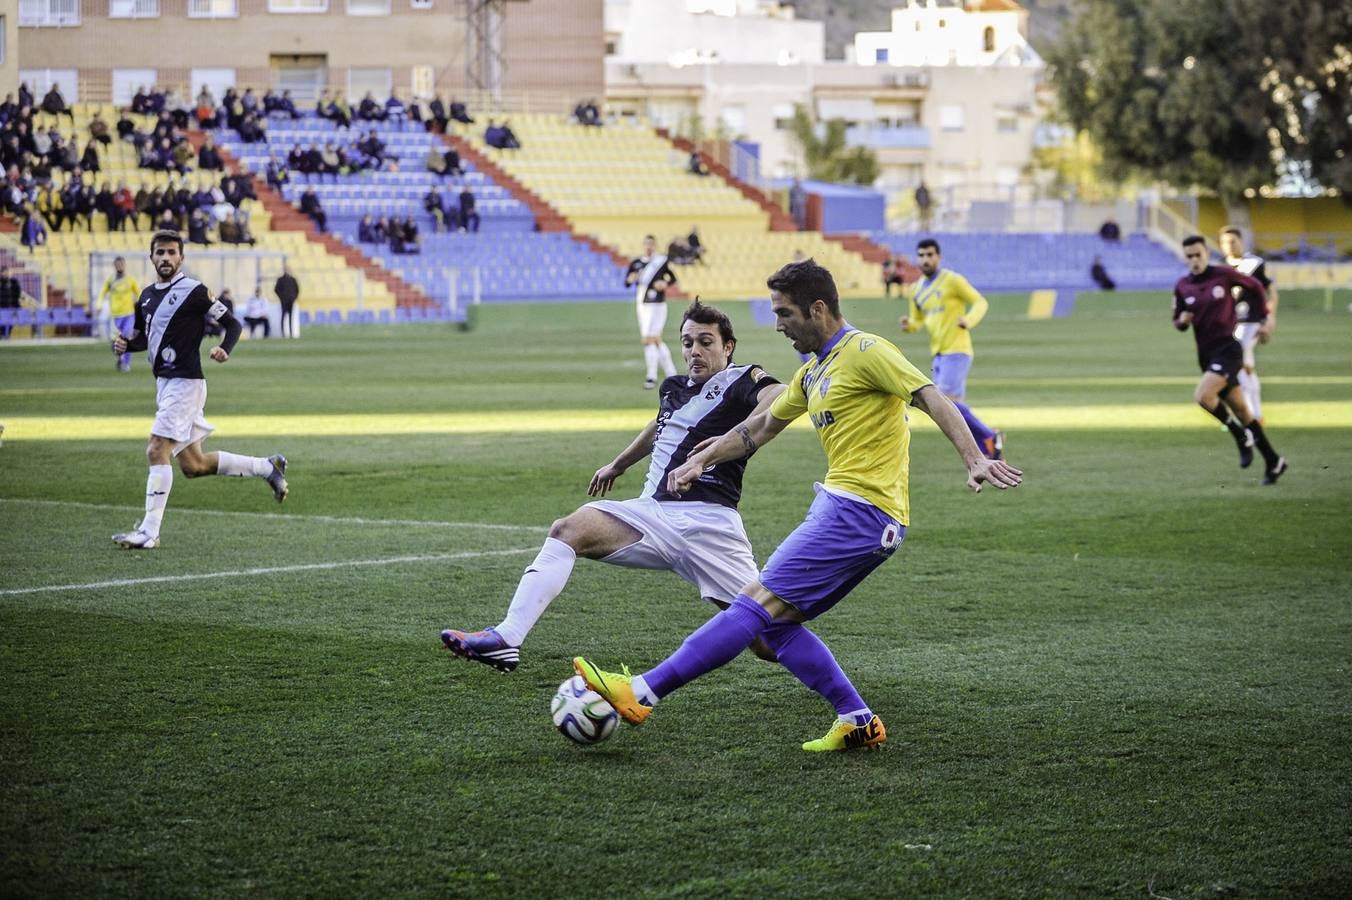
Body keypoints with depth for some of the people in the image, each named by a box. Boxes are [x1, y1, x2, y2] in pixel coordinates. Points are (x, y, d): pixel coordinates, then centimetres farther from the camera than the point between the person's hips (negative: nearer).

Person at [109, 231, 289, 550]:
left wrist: (224, 350, -25)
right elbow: (142, 336, 26)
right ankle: (267, 467, 26)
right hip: (164, 383, 9)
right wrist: (125, 343, 4)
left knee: (157, 451, -15)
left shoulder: (194, 291, -9)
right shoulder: (147, 296, 14)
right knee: (193, 466, 11)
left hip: (185, 383, -9)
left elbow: (232, 323, -6)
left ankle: (149, 532, -14)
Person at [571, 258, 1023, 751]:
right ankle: (857, 721, 7)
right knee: (775, 622, 7)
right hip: (837, 504, 10)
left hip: (861, 511, -10)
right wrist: (700, 460, 29)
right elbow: (760, 427, 31)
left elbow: (933, 399, -16)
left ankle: (642, 693, -16)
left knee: (758, 603, -12)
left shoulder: (864, 351, -8)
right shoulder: (813, 373, 20)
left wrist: (975, 461, -28)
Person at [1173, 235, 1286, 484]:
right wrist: (1182, 320, -10)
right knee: (1240, 410, 10)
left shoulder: (1224, 275, -7)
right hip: (1206, 354, 5)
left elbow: (1256, 287, 8)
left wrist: (1261, 319, 9)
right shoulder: (1182, 287, 4)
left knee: (1202, 395, -26)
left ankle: (1242, 436, -4)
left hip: (1228, 349, -5)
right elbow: (1178, 323, 13)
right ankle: (1273, 462, 20)